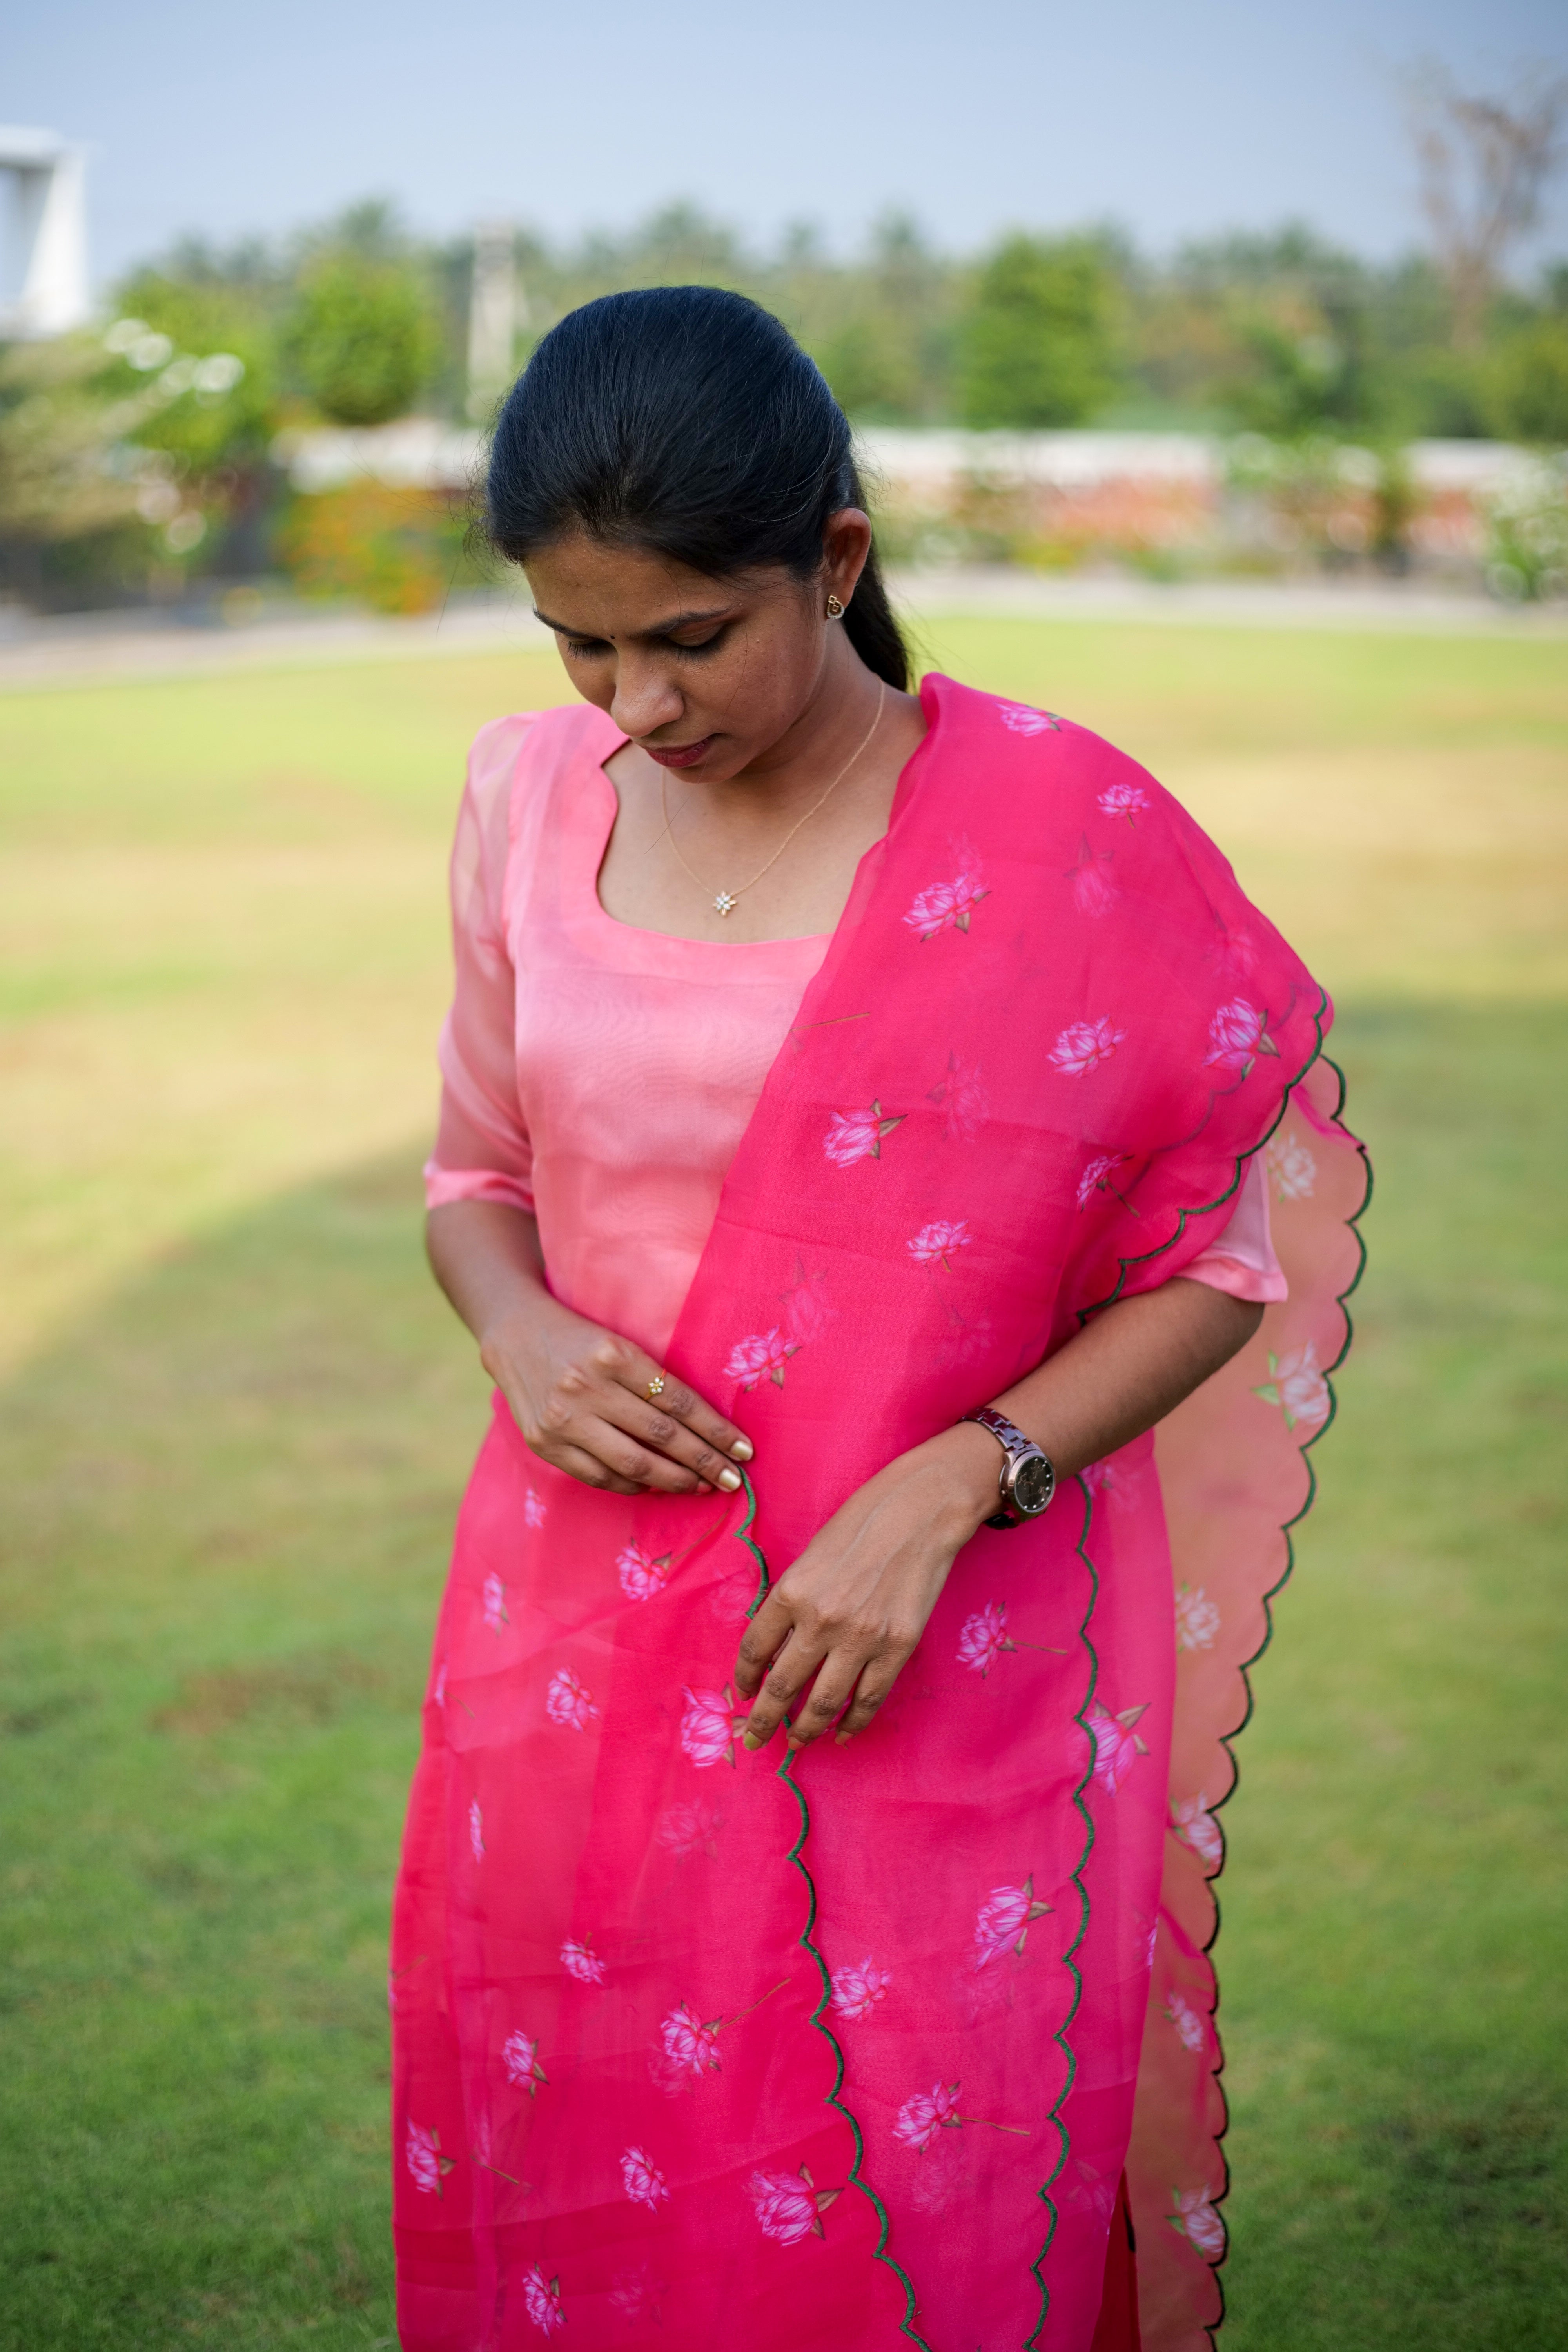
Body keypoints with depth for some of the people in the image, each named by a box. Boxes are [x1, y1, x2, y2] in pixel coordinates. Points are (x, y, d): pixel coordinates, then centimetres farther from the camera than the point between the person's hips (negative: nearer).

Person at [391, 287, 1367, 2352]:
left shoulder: (1073, 838, -11)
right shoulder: (536, 799, 2)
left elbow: (1219, 1266, -5)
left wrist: (949, 1488, -19)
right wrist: (519, 1336, -8)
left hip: (935, 1691, -4)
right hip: (578, 1651, 4)